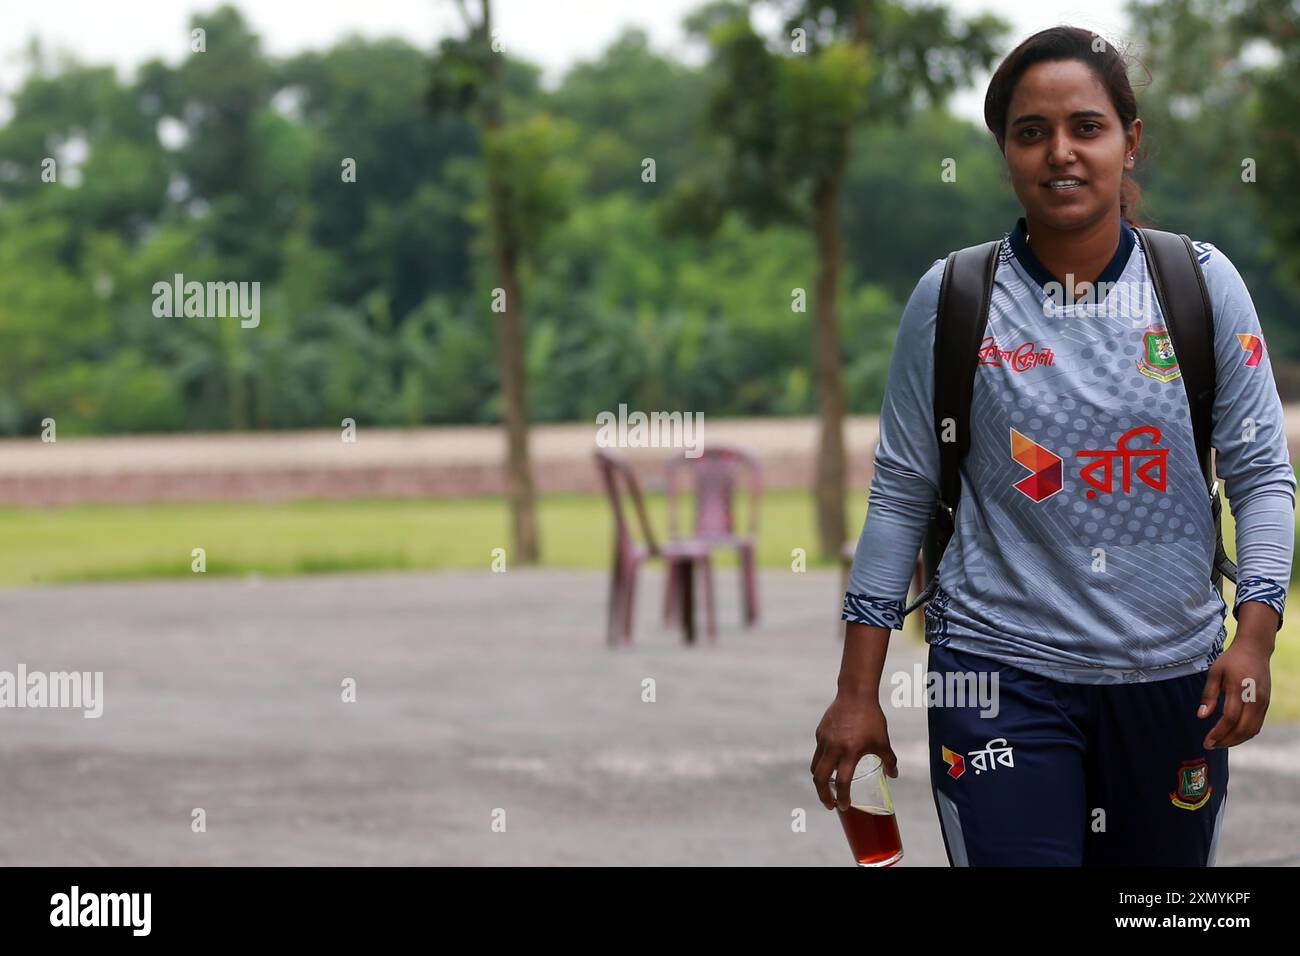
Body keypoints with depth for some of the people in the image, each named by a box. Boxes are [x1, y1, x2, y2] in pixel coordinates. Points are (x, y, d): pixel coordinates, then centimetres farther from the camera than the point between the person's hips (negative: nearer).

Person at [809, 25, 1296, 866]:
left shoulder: (1202, 282, -1)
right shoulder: (952, 298, -3)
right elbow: (900, 493, 3)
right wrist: (858, 693, 1)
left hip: (1174, 672, 2)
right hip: (1002, 670, -2)